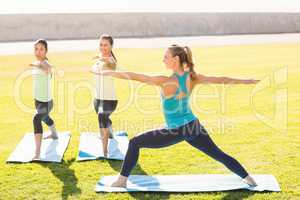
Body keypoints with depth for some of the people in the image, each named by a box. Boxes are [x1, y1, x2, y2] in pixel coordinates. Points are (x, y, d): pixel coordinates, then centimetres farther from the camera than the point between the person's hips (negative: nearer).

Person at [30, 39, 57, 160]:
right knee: (45, 118, 32)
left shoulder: (45, 63, -22)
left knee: (36, 119, -30)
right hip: (37, 99, 10)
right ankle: (54, 134, 62)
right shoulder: (36, 64, 2)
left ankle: (37, 152, -31)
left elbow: (48, 68, -51)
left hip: (46, 101, -10)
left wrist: (38, 65, -68)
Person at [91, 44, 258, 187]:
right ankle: (248, 178, 23)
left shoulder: (166, 82, -20)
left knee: (134, 143, 7)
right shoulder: (192, 77, -4)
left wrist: (107, 72, -11)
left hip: (176, 132, -5)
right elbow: (221, 80, 5)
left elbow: (135, 76, -17)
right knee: (219, 154, 19)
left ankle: (122, 180, 8)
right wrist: (245, 81, 19)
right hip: (194, 126, 5)